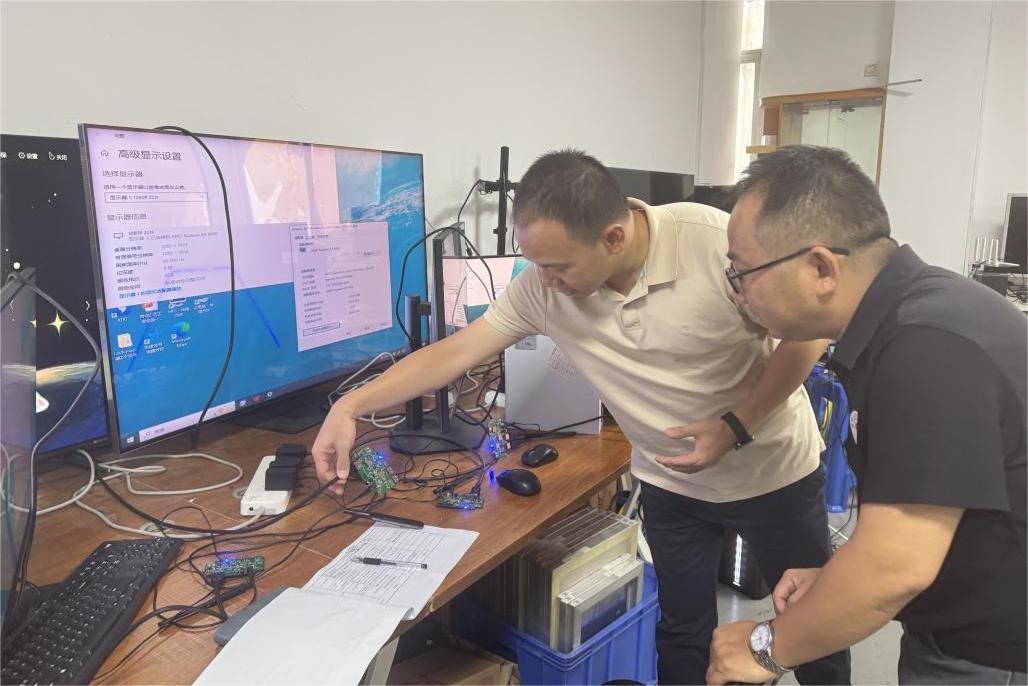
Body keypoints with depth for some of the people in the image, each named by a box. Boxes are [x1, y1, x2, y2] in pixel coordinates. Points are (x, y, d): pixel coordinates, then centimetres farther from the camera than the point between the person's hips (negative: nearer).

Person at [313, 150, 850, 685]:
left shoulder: (717, 243, -29)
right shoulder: (541, 288, -18)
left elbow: (809, 334, -16)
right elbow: (455, 352, -13)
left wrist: (736, 427, -23)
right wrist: (351, 406, -20)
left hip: (775, 469, -1)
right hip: (670, 482, 2)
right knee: (683, 629, 16)